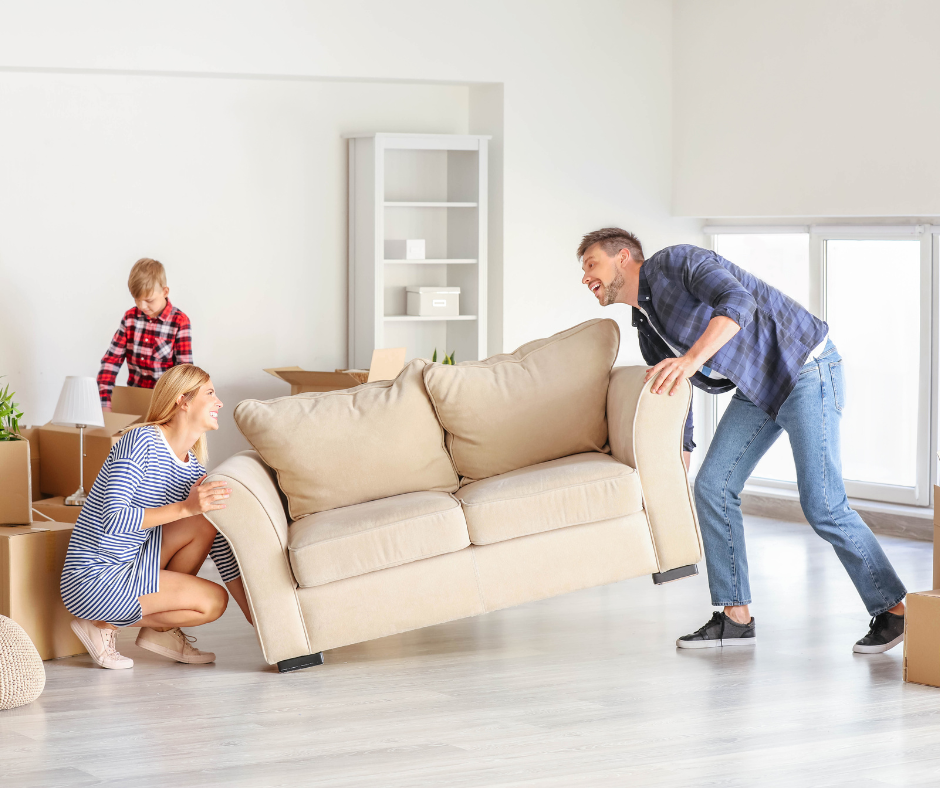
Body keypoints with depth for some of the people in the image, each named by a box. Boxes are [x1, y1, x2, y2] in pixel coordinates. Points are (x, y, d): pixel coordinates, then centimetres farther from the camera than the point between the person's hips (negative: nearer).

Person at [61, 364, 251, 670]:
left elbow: (222, 549, 9)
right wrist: (185, 507, -34)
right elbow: (113, 521, -27)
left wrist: (255, 617, 5)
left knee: (207, 524, -2)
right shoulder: (141, 440, -17)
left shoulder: (193, 469, 7)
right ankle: (104, 625, -1)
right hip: (92, 582, -8)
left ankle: (161, 630, 8)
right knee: (213, 600, -13)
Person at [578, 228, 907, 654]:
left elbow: (737, 303, -33)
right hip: (758, 387, 9)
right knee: (712, 487, -1)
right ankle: (736, 616, 6)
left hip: (805, 368, -9)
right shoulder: (648, 330, 11)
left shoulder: (676, 262, -15)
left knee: (822, 506, -11)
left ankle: (891, 609, 3)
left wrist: (691, 359, -45)